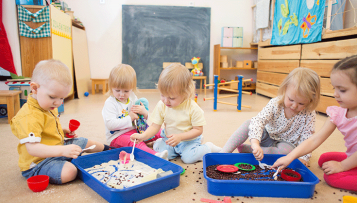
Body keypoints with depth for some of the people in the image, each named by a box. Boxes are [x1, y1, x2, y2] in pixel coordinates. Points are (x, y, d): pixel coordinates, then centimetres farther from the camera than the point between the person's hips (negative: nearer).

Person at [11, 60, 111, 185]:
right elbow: (32, 148, -37)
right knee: (69, 172, -34)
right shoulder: (29, 117, -29)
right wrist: (63, 150, -45)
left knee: (86, 143, 18)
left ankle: (105, 149, 45)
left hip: (58, 148, 10)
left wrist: (63, 131, 8)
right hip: (38, 163, -9)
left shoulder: (49, 107, 6)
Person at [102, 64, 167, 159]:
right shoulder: (110, 103, -10)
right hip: (117, 136, -8)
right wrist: (129, 118, -20)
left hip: (135, 131, 8)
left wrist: (144, 112, -10)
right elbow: (110, 124, -22)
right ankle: (154, 155, -56)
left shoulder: (133, 98, 8)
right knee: (135, 142, -36)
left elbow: (143, 119, 15)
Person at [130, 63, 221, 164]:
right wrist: (143, 136, -27)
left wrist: (180, 137, -29)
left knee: (188, 158, -24)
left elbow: (198, 130, -18)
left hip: (189, 140, -4)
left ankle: (208, 148, 3)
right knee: (158, 149, -15)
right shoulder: (161, 105, -13)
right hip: (169, 139, 4)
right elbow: (155, 126, -9)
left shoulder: (192, 108, -24)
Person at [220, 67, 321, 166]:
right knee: (248, 123, -24)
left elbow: (306, 139, -14)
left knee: (285, 150, -37)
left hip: (286, 143, 0)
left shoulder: (309, 116, -20)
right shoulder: (275, 103, -23)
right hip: (267, 136, 1)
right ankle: (224, 152, -31)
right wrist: (255, 143, -52)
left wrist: (303, 158, -28)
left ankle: (245, 149, -26)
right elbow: (258, 120, -37)